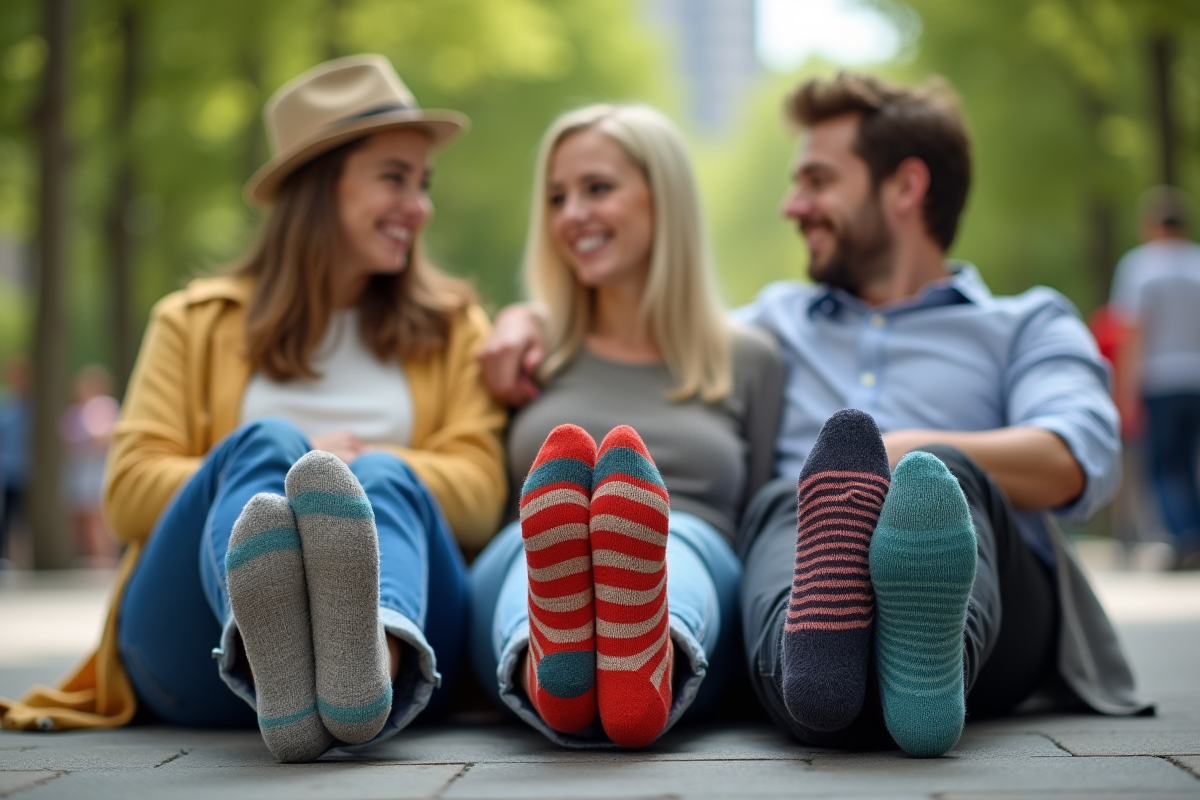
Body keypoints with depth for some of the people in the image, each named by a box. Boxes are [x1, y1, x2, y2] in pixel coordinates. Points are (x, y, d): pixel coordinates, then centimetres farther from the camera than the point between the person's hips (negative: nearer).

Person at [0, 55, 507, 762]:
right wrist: (271, 467, -8)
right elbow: (130, 491, 9)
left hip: (403, 614, 1)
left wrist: (372, 469, -10)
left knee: (385, 478, -30)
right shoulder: (197, 323, 22)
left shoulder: (453, 327, 25)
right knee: (264, 441, -29)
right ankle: (272, 665, -64)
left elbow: (480, 491, 10)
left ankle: (372, 656, -67)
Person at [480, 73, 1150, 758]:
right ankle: (814, 652, -65)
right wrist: (531, 317, 24)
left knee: (945, 476, -33)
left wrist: (921, 454, -16)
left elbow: (1078, 461, 2)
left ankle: (930, 648, -65)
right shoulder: (778, 319, 36)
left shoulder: (1029, 325, 23)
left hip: (993, 614, -1)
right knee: (787, 503, -32)